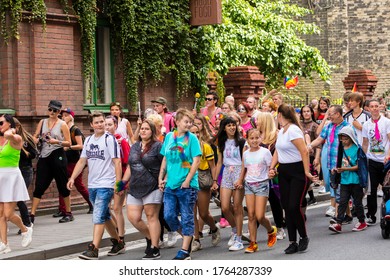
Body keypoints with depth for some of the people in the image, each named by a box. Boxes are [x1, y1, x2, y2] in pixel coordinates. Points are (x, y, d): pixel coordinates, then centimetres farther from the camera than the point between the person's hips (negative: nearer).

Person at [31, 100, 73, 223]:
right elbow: (35, 138, 10)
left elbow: (69, 143, -3)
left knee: (62, 185, 4)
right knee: (39, 186, -2)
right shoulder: (42, 122, 12)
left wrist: (56, 141, -18)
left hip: (57, 156, -3)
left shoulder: (62, 124, 0)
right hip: (44, 157, 3)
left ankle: (68, 213, 14)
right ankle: (32, 215, -3)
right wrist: (39, 139, -12)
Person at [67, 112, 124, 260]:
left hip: (106, 185, -7)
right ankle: (118, 243, 28)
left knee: (98, 217, -13)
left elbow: (117, 162, -11)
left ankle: (93, 249, -14)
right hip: (92, 185, 7)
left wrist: (118, 182, -17)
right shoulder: (88, 140, 13)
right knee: (105, 216, 15)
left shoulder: (110, 139, -7)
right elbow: (82, 161, 15)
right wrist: (72, 178, 5)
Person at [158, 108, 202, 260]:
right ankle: (187, 236, 25)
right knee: (169, 216, 2)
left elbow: (196, 161, -9)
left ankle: (185, 250, 7)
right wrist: (161, 178, 11)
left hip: (187, 185, -4)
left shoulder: (192, 138, -5)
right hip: (170, 185, 4)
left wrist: (187, 180, -15)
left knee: (187, 218, 1)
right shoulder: (169, 137, 8)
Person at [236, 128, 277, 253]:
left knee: (260, 216, -9)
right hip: (249, 185, 4)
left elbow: (270, 168, -2)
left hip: (262, 185, -4)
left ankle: (271, 231, 22)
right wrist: (240, 180, 8)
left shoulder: (265, 152, -5)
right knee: (251, 215, 1)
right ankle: (253, 243, 6)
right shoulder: (246, 154, 7)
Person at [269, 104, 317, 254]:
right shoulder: (281, 131, 12)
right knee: (287, 207, 7)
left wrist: (307, 172, -22)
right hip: (284, 171, 9)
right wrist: (272, 168, 4)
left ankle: (304, 237, 9)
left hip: (297, 171, -9)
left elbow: (304, 152, -21)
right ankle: (293, 242, 13)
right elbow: (277, 151, 17)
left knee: (294, 206, -13)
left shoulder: (293, 130, -16)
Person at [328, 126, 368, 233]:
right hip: (344, 180, 5)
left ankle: (362, 222, 22)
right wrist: (336, 169, -1)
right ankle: (338, 223, -6)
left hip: (356, 181, -5)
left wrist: (345, 169, -22)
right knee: (342, 202, -1)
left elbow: (359, 166, -15)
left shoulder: (356, 149, -10)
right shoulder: (341, 149, 9)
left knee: (357, 202, 6)